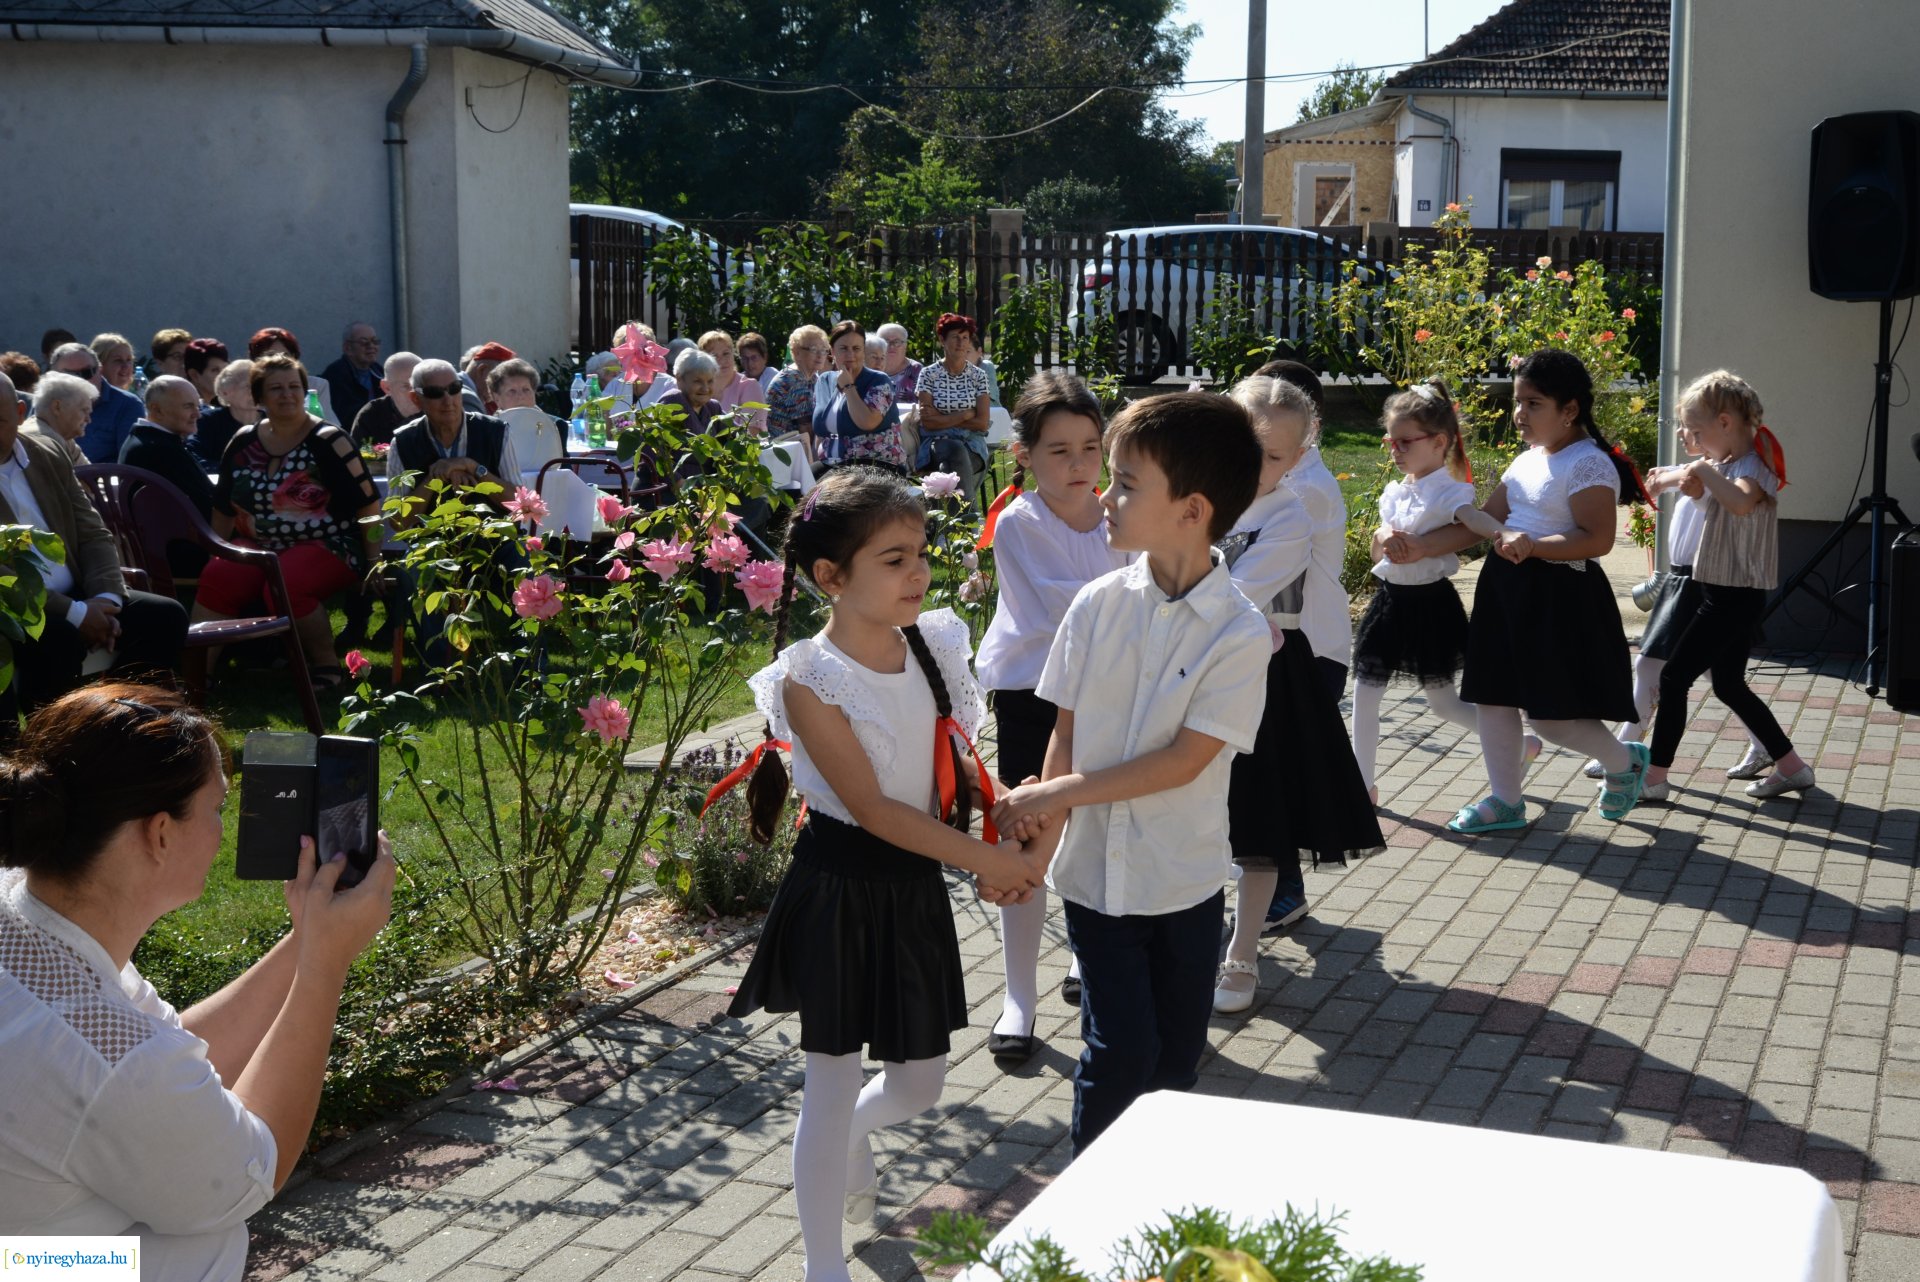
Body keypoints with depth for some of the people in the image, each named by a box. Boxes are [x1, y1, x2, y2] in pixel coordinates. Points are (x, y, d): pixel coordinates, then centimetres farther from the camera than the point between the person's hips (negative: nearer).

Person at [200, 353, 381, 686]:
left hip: (324, 546, -4)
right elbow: (224, 509, 20)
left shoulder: (327, 441, -3)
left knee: (286, 584, -34)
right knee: (217, 577, -25)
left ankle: (327, 663, -12)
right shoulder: (243, 443, 11)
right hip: (258, 544, 4)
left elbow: (366, 503, -5)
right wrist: (217, 554, 11)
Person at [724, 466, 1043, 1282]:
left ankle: (851, 1139, 49)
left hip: (917, 886, 6)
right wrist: (988, 860, -20)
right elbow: (872, 808, -21)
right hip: (840, 887, -6)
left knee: (920, 1083, 15)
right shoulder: (811, 679, -19)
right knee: (833, 1083, 4)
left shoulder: (934, 643, -1)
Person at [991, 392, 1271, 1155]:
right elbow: (1066, 733, 0)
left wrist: (1057, 794, -17)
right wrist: (1042, 839, -10)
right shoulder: (1099, 606, -5)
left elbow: (1186, 759, -18)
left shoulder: (1239, 634, -15)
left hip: (1185, 882, -1)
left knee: (1176, 1057, 11)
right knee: (1121, 1047, -1)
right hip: (1095, 870, 1)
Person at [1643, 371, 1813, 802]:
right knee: (1729, 685, 16)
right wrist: (1694, 476, 17)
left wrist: (1707, 472, -34)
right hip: (1724, 591, 10)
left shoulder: (1753, 465, -17)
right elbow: (1704, 496, 33)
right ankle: (1791, 766, 24)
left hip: (1736, 596, -10)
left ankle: (1654, 777, -2)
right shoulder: (1729, 463, 11)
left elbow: (1742, 503, -42)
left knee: (1674, 677, -7)